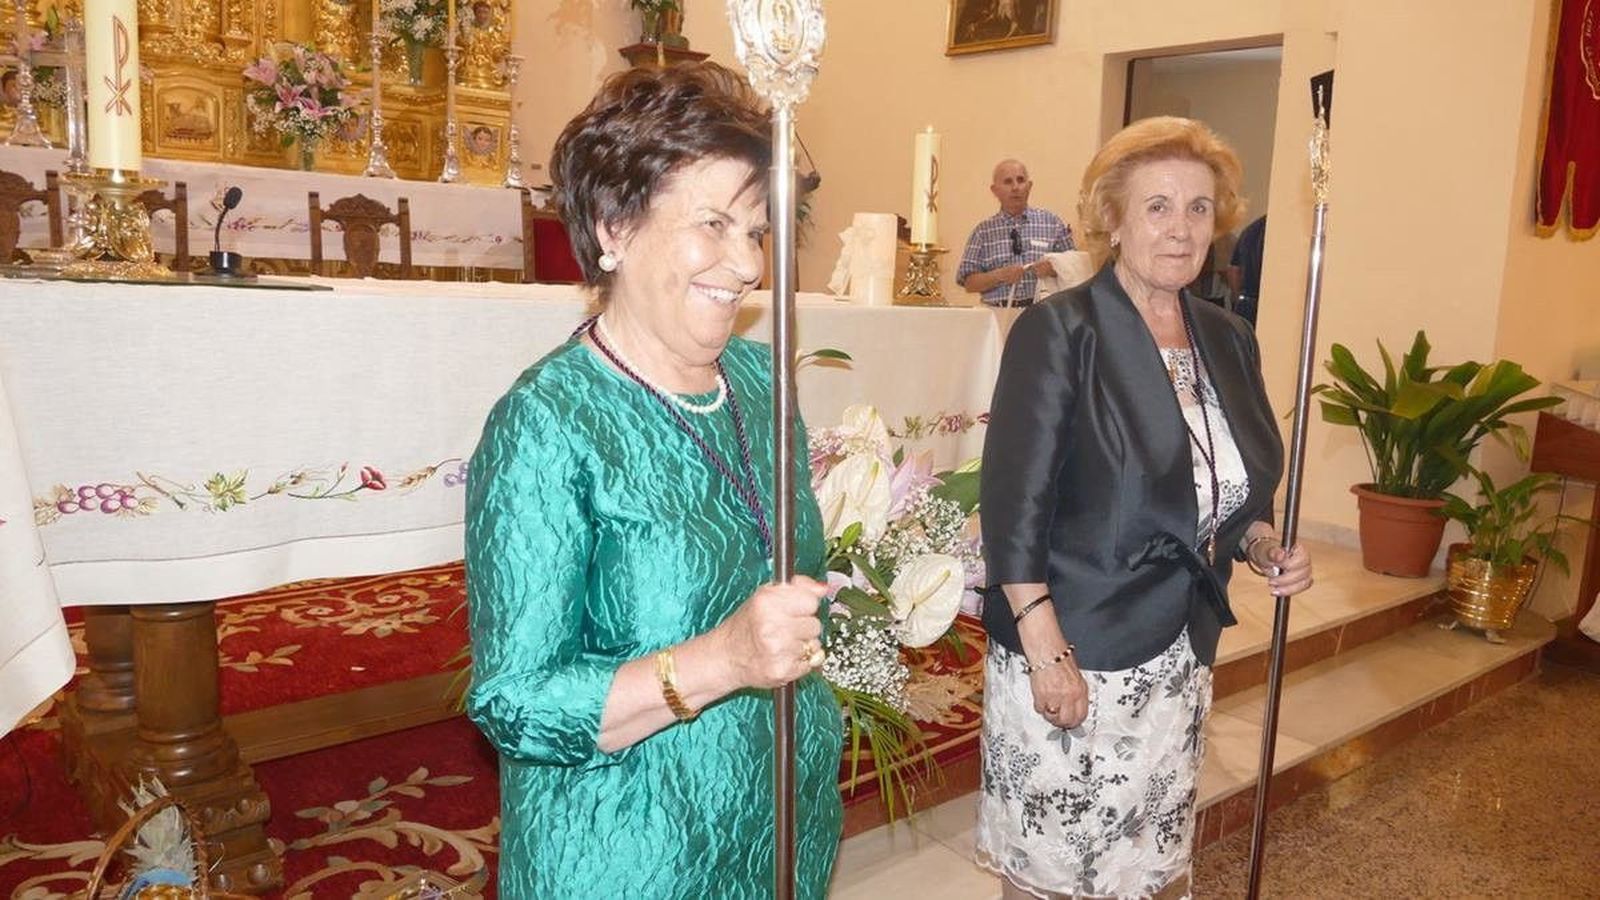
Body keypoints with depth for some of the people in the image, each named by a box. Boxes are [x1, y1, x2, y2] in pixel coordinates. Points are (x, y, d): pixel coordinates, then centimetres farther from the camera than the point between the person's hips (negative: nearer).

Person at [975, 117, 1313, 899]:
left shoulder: (1228, 341, 7)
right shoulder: (1059, 332, -12)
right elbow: (1015, 507, -16)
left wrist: (1264, 545, -2)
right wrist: (1047, 652, -19)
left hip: (1181, 659, 6)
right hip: (1067, 655, -6)